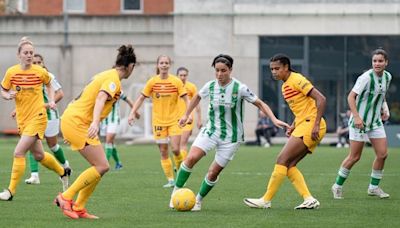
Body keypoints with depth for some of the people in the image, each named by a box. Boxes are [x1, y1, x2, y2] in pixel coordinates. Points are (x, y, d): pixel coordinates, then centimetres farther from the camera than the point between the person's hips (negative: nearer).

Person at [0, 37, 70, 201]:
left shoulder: (40, 72, -6)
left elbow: (49, 85, 15)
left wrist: (51, 101, 3)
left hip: (37, 117, -4)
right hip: (22, 119, 4)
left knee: (19, 152, -16)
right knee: (38, 155, 16)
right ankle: (62, 172, 43)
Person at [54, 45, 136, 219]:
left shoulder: (106, 75, 18)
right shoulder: (113, 79, -11)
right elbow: (101, 98, -29)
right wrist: (96, 123, -43)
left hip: (72, 119, 10)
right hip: (77, 122, -10)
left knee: (100, 166, 8)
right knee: (102, 166, -13)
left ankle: (78, 208, 8)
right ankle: (66, 197, -9)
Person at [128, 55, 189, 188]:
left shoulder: (176, 82, -5)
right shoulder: (152, 82, -1)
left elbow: (185, 99, -5)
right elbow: (141, 98, 4)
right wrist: (133, 113, -5)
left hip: (174, 120, -2)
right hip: (158, 121, 2)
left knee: (175, 149, -13)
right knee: (163, 152, 1)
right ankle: (170, 180, 9)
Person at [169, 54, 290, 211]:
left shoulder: (240, 88, -13)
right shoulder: (210, 86, -2)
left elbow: (260, 104, -6)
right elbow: (197, 97, 20)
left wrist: (274, 120, -18)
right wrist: (186, 115, 26)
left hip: (231, 137, -2)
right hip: (211, 130, 2)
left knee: (214, 172, -3)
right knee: (191, 158, -20)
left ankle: (199, 200, 18)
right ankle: (176, 191, -7)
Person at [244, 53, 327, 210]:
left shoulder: (296, 80, -11)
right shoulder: (285, 86, 19)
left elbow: (321, 99, -17)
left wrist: (316, 125, -23)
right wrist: (293, 127, 12)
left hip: (310, 125, -10)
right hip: (302, 125, 10)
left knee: (283, 160, -11)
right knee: (289, 165, 3)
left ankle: (266, 200, -8)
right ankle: (309, 199, -2)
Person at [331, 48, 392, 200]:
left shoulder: (387, 77, 3)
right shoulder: (366, 77, -19)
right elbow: (351, 97, -19)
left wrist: (384, 109, 6)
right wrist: (356, 116, -28)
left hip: (376, 121, 7)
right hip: (360, 122, -7)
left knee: (382, 154, -1)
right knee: (354, 157, -2)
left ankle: (373, 187, 15)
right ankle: (338, 186, 15)